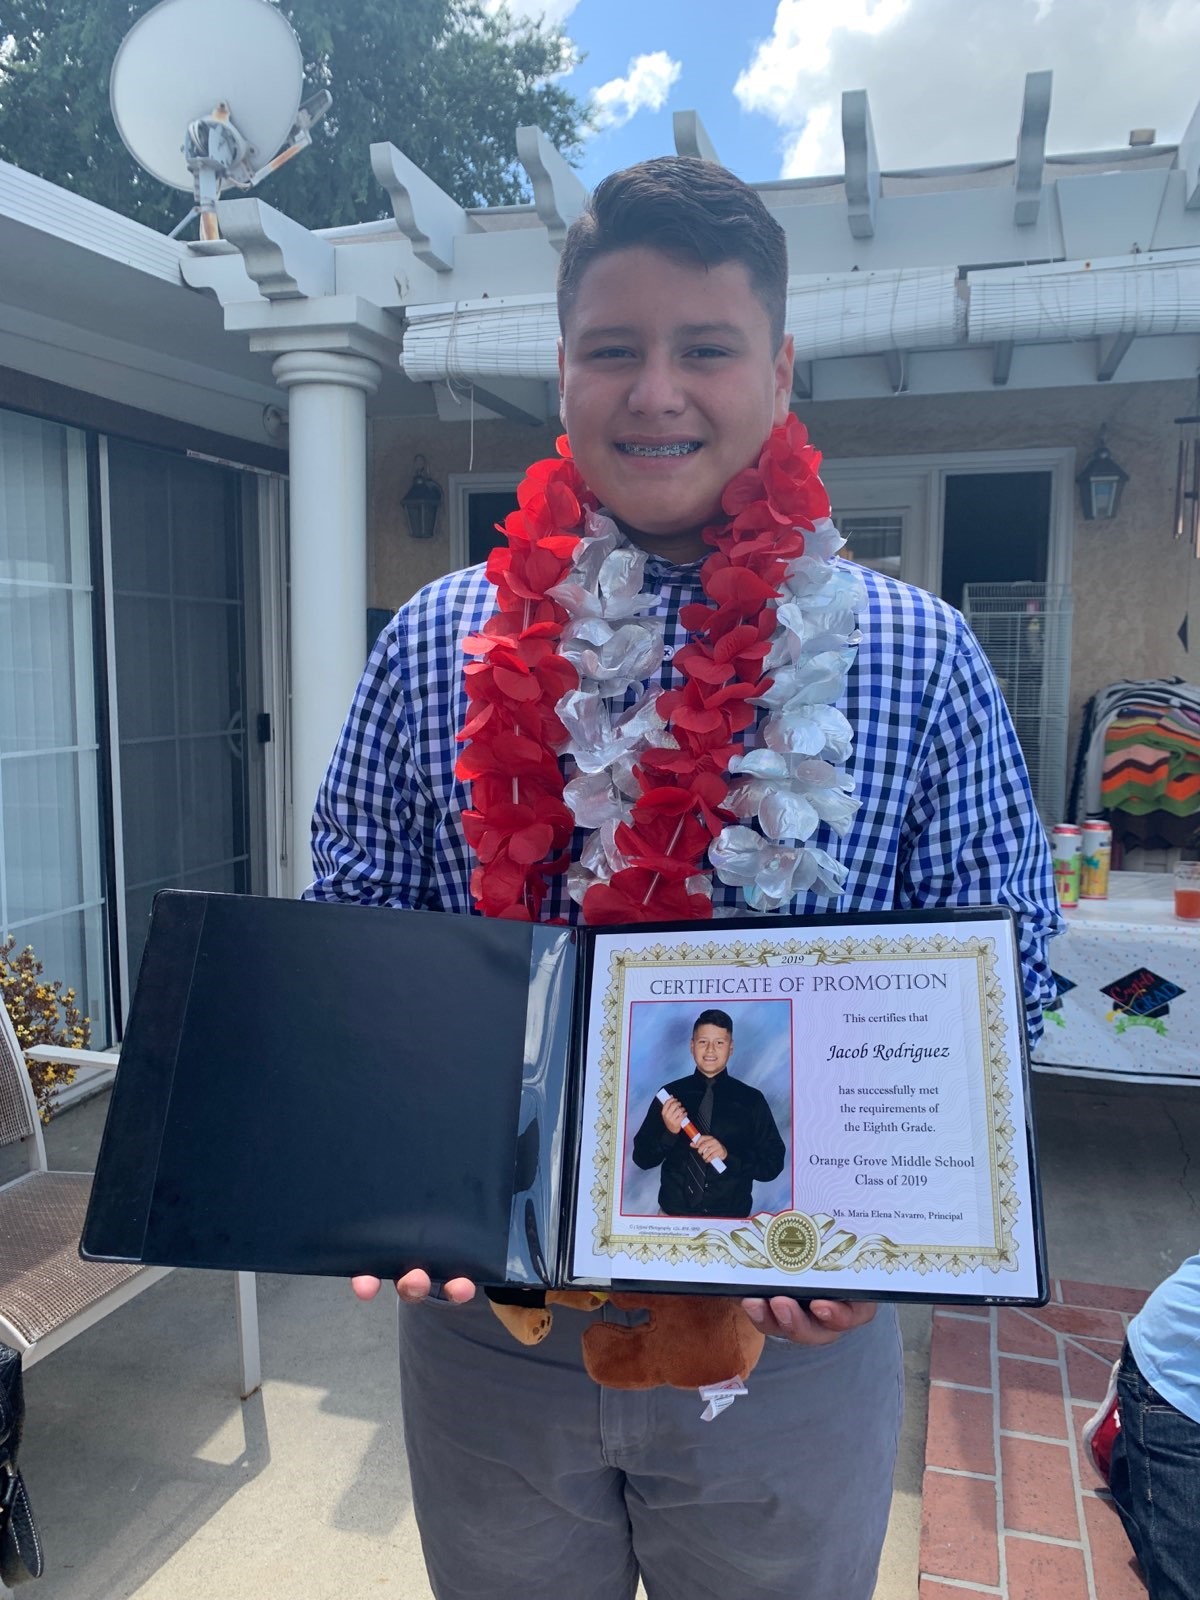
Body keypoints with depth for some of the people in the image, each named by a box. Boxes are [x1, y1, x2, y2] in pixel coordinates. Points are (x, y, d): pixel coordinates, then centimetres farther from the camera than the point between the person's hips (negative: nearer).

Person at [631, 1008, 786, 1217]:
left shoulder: (752, 1100, -3)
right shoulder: (670, 1094, -1)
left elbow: (773, 1164, -6)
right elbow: (642, 1158, 1)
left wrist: (728, 1154, -20)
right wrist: (668, 1133, -17)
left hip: (731, 1216, -1)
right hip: (673, 1212, 1)